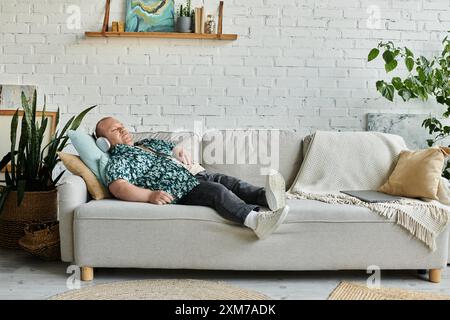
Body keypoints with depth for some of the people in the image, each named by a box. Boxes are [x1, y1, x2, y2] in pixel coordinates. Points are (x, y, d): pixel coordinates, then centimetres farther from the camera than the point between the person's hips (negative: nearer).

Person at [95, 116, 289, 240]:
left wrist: (181, 152, 16)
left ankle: (268, 198, -42)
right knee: (216, 191, -32)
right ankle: (257, 220, -55)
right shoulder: (118, 161, 3)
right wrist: (150, 195, -33)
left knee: (230, 182, -17)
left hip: (196, 176, 8)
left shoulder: (149, 143, 30)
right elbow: (119, 188, -16)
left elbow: (175, 148, 42)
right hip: (181, 192, -8)